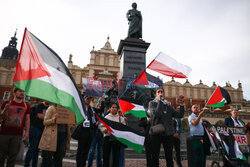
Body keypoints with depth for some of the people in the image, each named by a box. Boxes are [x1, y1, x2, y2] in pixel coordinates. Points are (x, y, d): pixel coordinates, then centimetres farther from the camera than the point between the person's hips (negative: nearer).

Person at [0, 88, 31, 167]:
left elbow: (27, 120, 9)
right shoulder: (7, 103, 5)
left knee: (12, 156, 5)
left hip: (17, 135, 1)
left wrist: (27, 132, 1)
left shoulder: (26, 106, 9)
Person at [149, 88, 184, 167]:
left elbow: (179, 115, 6)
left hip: (168, 133, 3)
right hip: (155, 133, -3)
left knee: (169, 156, 9)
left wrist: (181, 104, -4)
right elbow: (156, 114, -17)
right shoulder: (152, 103, 2)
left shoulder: (168, 105, 13)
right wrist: (159, 101, -13)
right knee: (155, 156, 7)